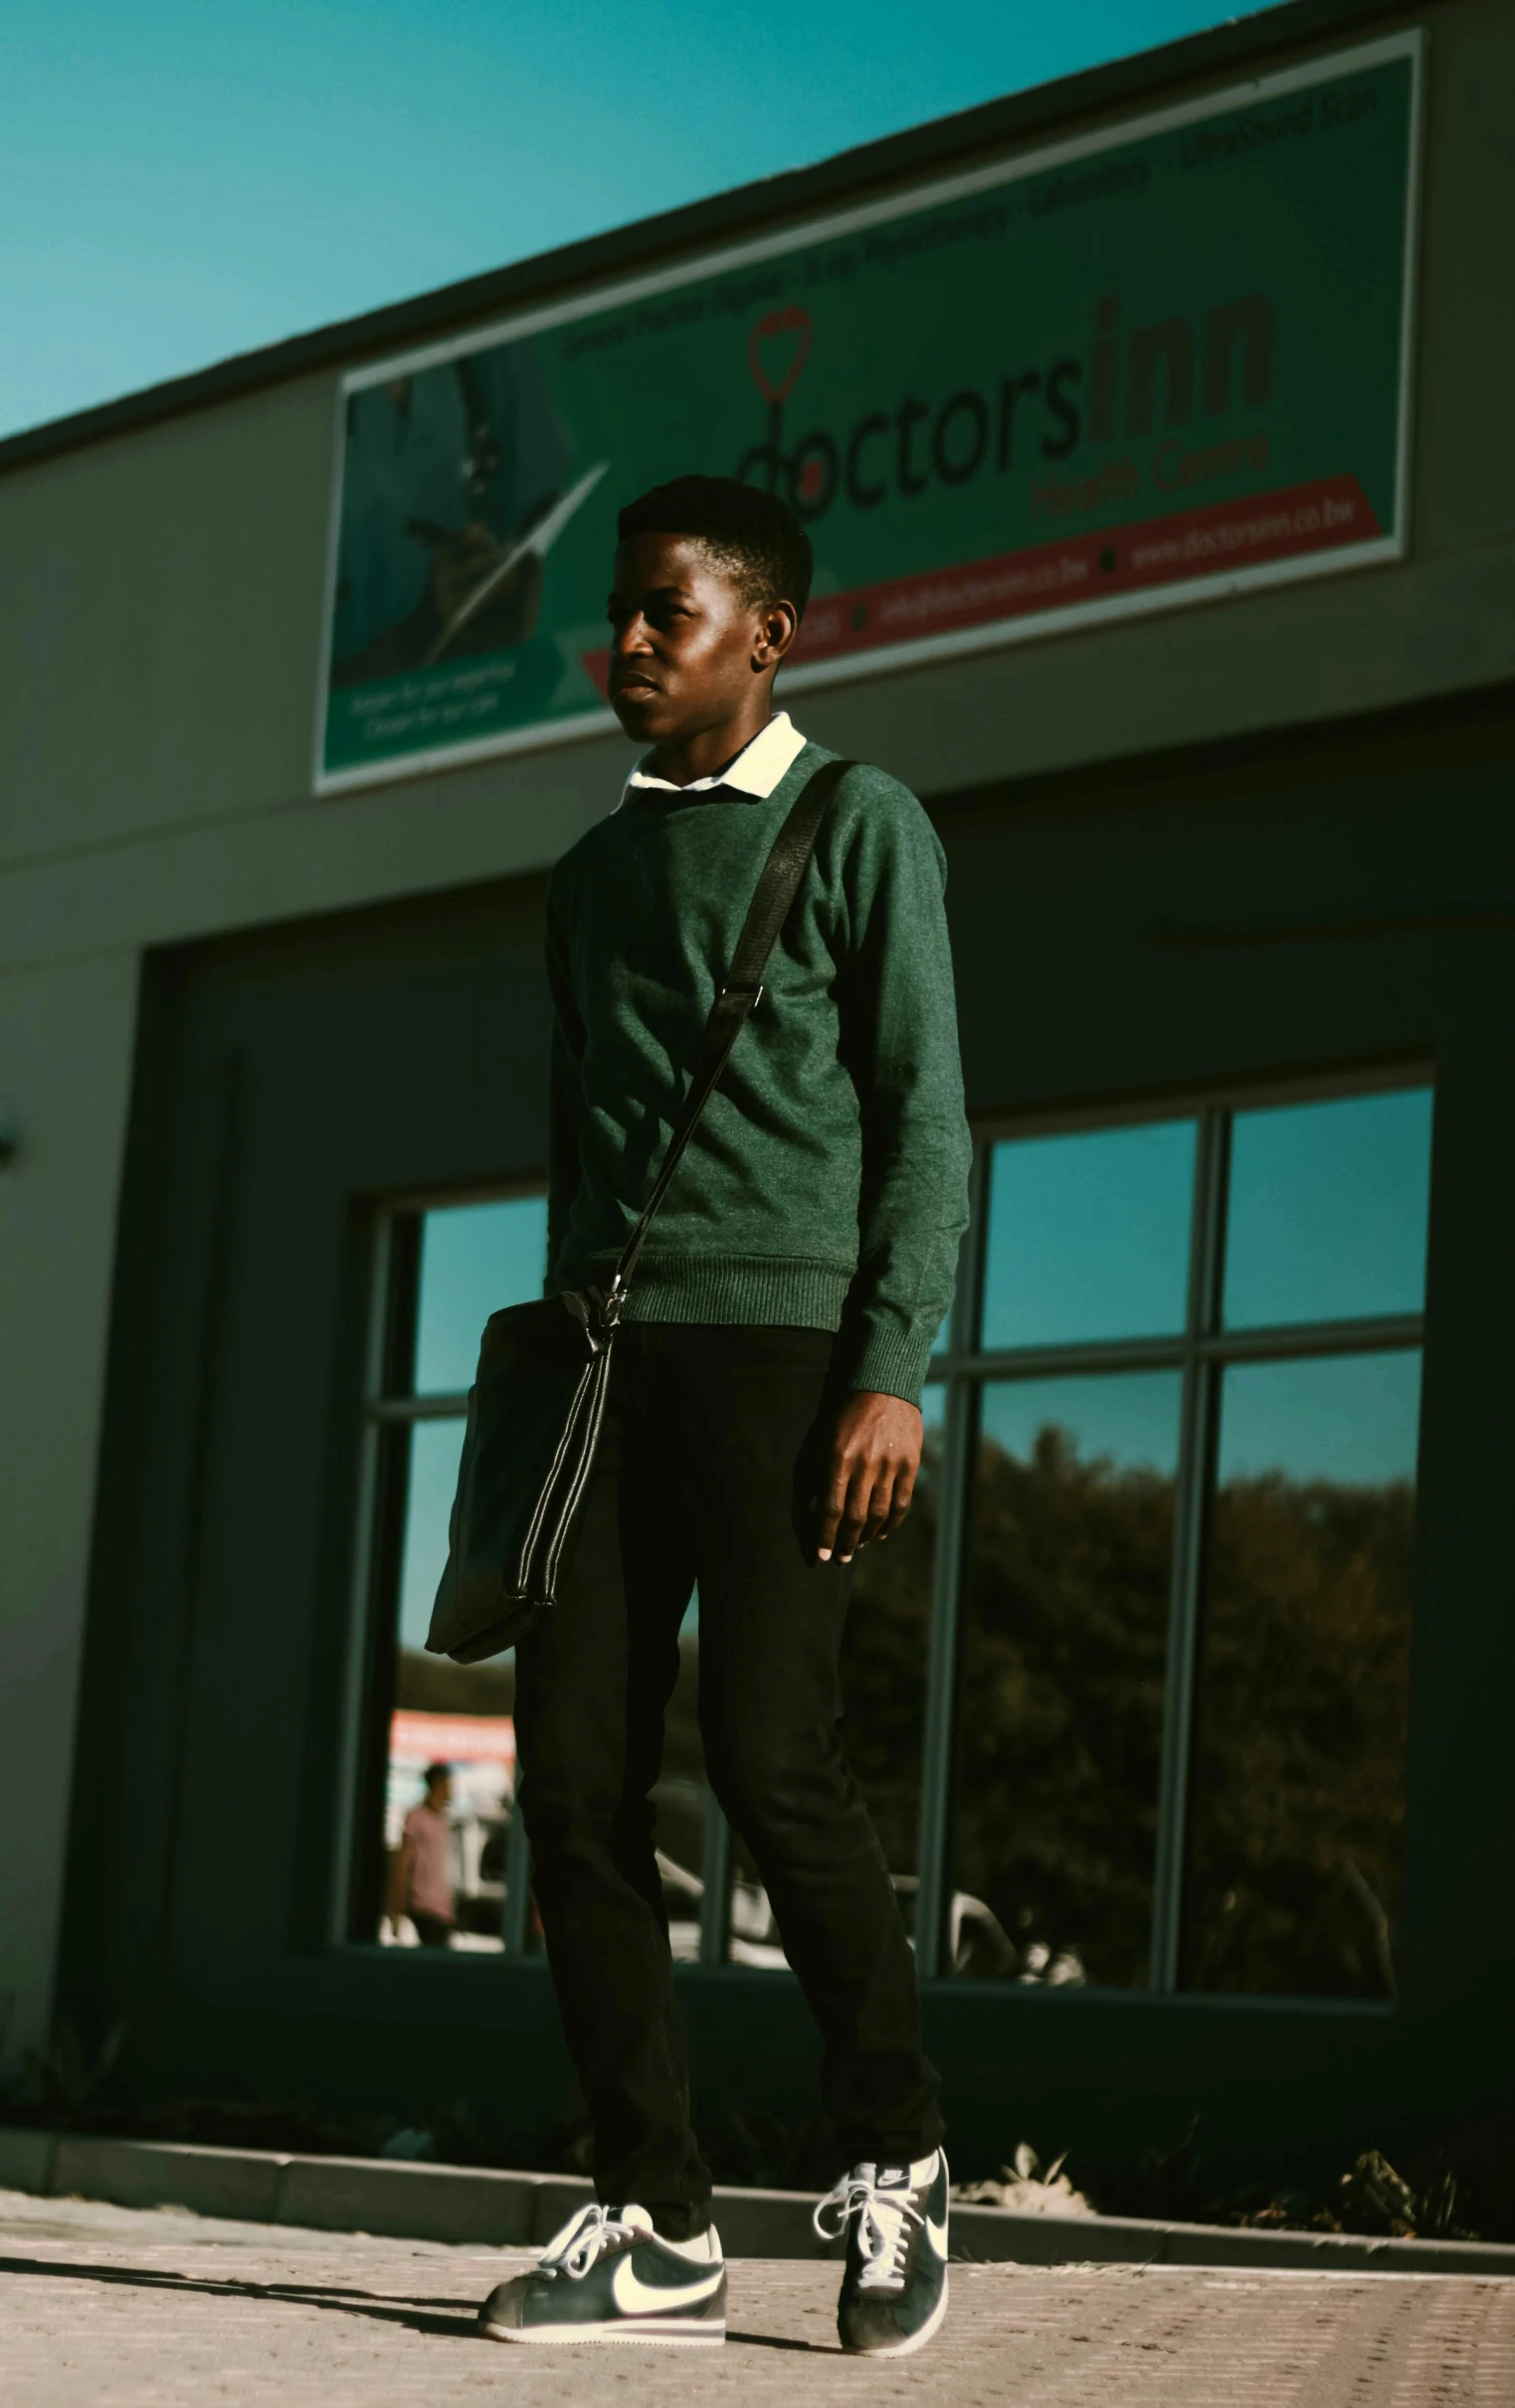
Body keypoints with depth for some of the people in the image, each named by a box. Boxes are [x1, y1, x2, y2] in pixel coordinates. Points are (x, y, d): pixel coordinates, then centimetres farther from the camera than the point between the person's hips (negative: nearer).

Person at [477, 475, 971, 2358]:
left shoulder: (857, 827, 6)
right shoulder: (594, 873, 23)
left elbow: (922, 1116, -2)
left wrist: (894, 1371, -12)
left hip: (782, 1336, -6)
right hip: (610, 1351, 6)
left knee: (770, 1754, -15)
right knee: (575, 1773, -4)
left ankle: (893, 2159, 4)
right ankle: (658, 2233, 1)